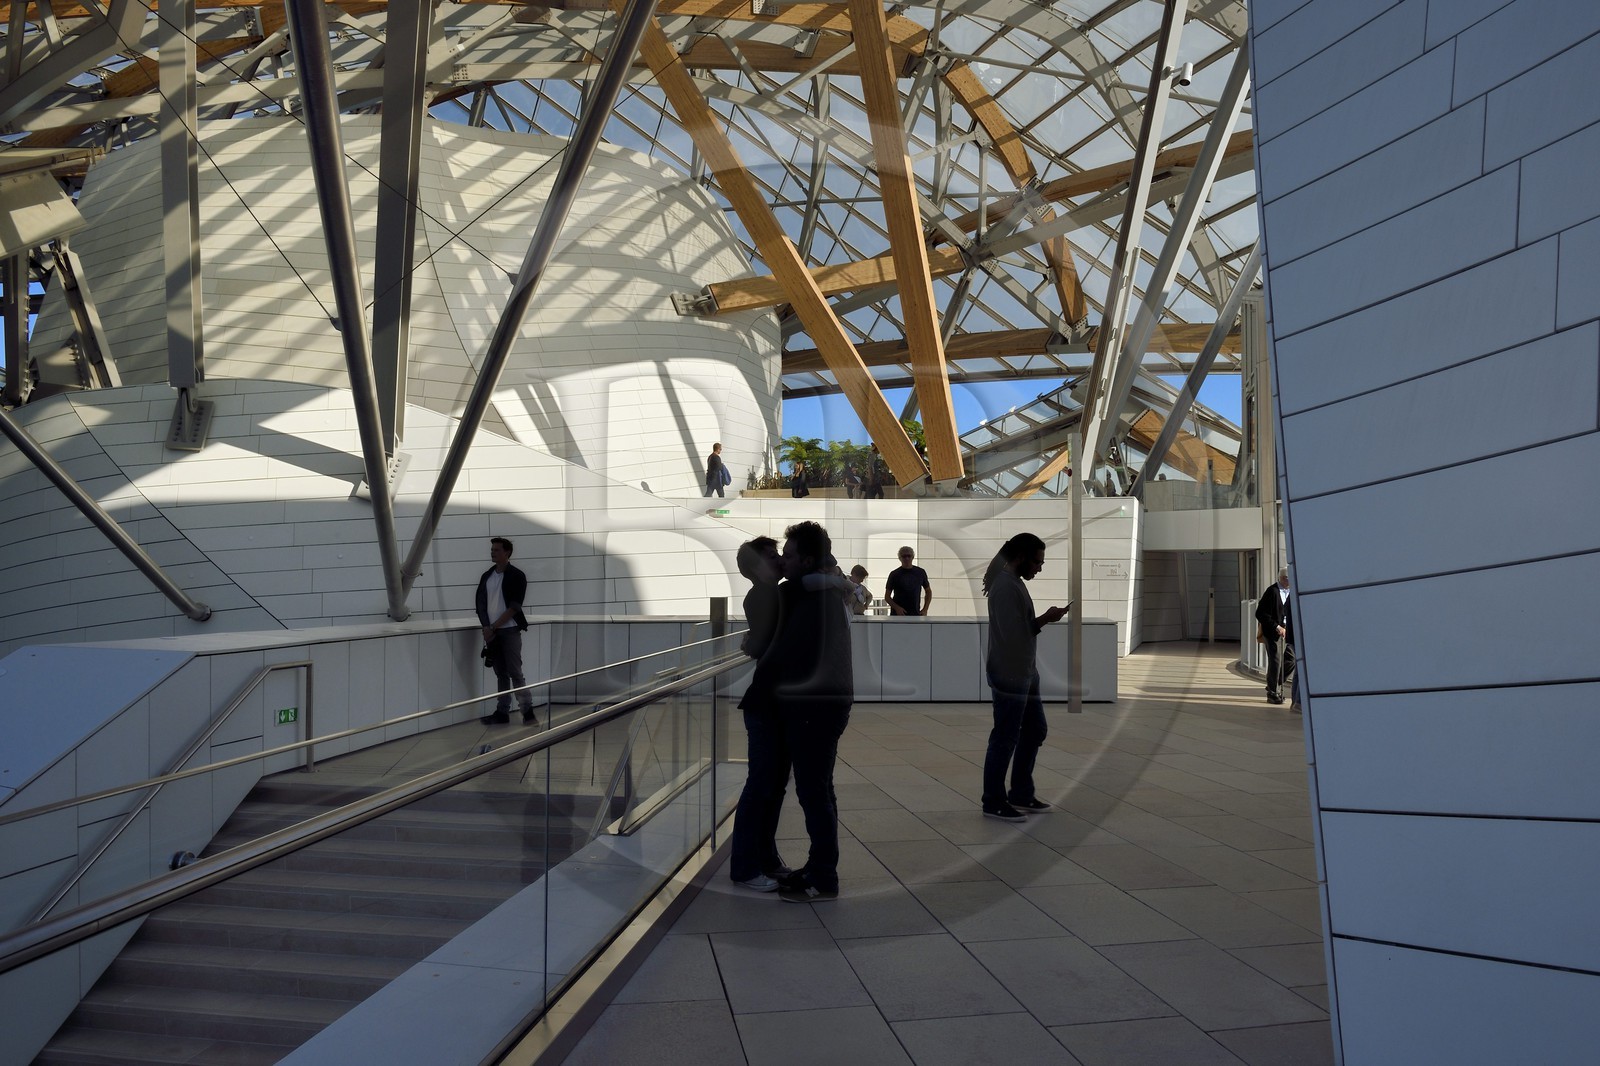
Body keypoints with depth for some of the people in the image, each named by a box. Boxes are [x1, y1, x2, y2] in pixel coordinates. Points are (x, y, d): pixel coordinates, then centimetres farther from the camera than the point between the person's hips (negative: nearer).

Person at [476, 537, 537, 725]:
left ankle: (528, 711, -3)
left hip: (510, 631, -5)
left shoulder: (517, 576, -4)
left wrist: (494, 627, -12)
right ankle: (502, 712, 10)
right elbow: (480, 603, 9)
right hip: (491, 631, 5)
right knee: (500, 673, 7)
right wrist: (486, 628, -4)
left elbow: (514, 607, -10)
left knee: (515, 672, -8)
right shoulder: (486, 576, 11)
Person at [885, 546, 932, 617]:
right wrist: (896, 607, -15)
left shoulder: (920, 572, 7)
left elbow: (928, 591, 17)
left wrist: (925, 609, 4)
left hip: (915, 614, 2)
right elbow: (887, 596, 2)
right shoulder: (894, 574, 0)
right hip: (898, 615, -2)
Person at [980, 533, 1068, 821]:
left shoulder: (1014, 583, 12)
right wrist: (1044, 620, -16)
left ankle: (1021, 794, 28)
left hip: (1024, 673, 11)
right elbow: (1012, 635, -25)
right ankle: (994, 803, 11)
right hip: (1010, 675, -11)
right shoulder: (1006, 587, -20)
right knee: (1005, 739, -1)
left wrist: (1043, 619, 4)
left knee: (1035, 731, 17)